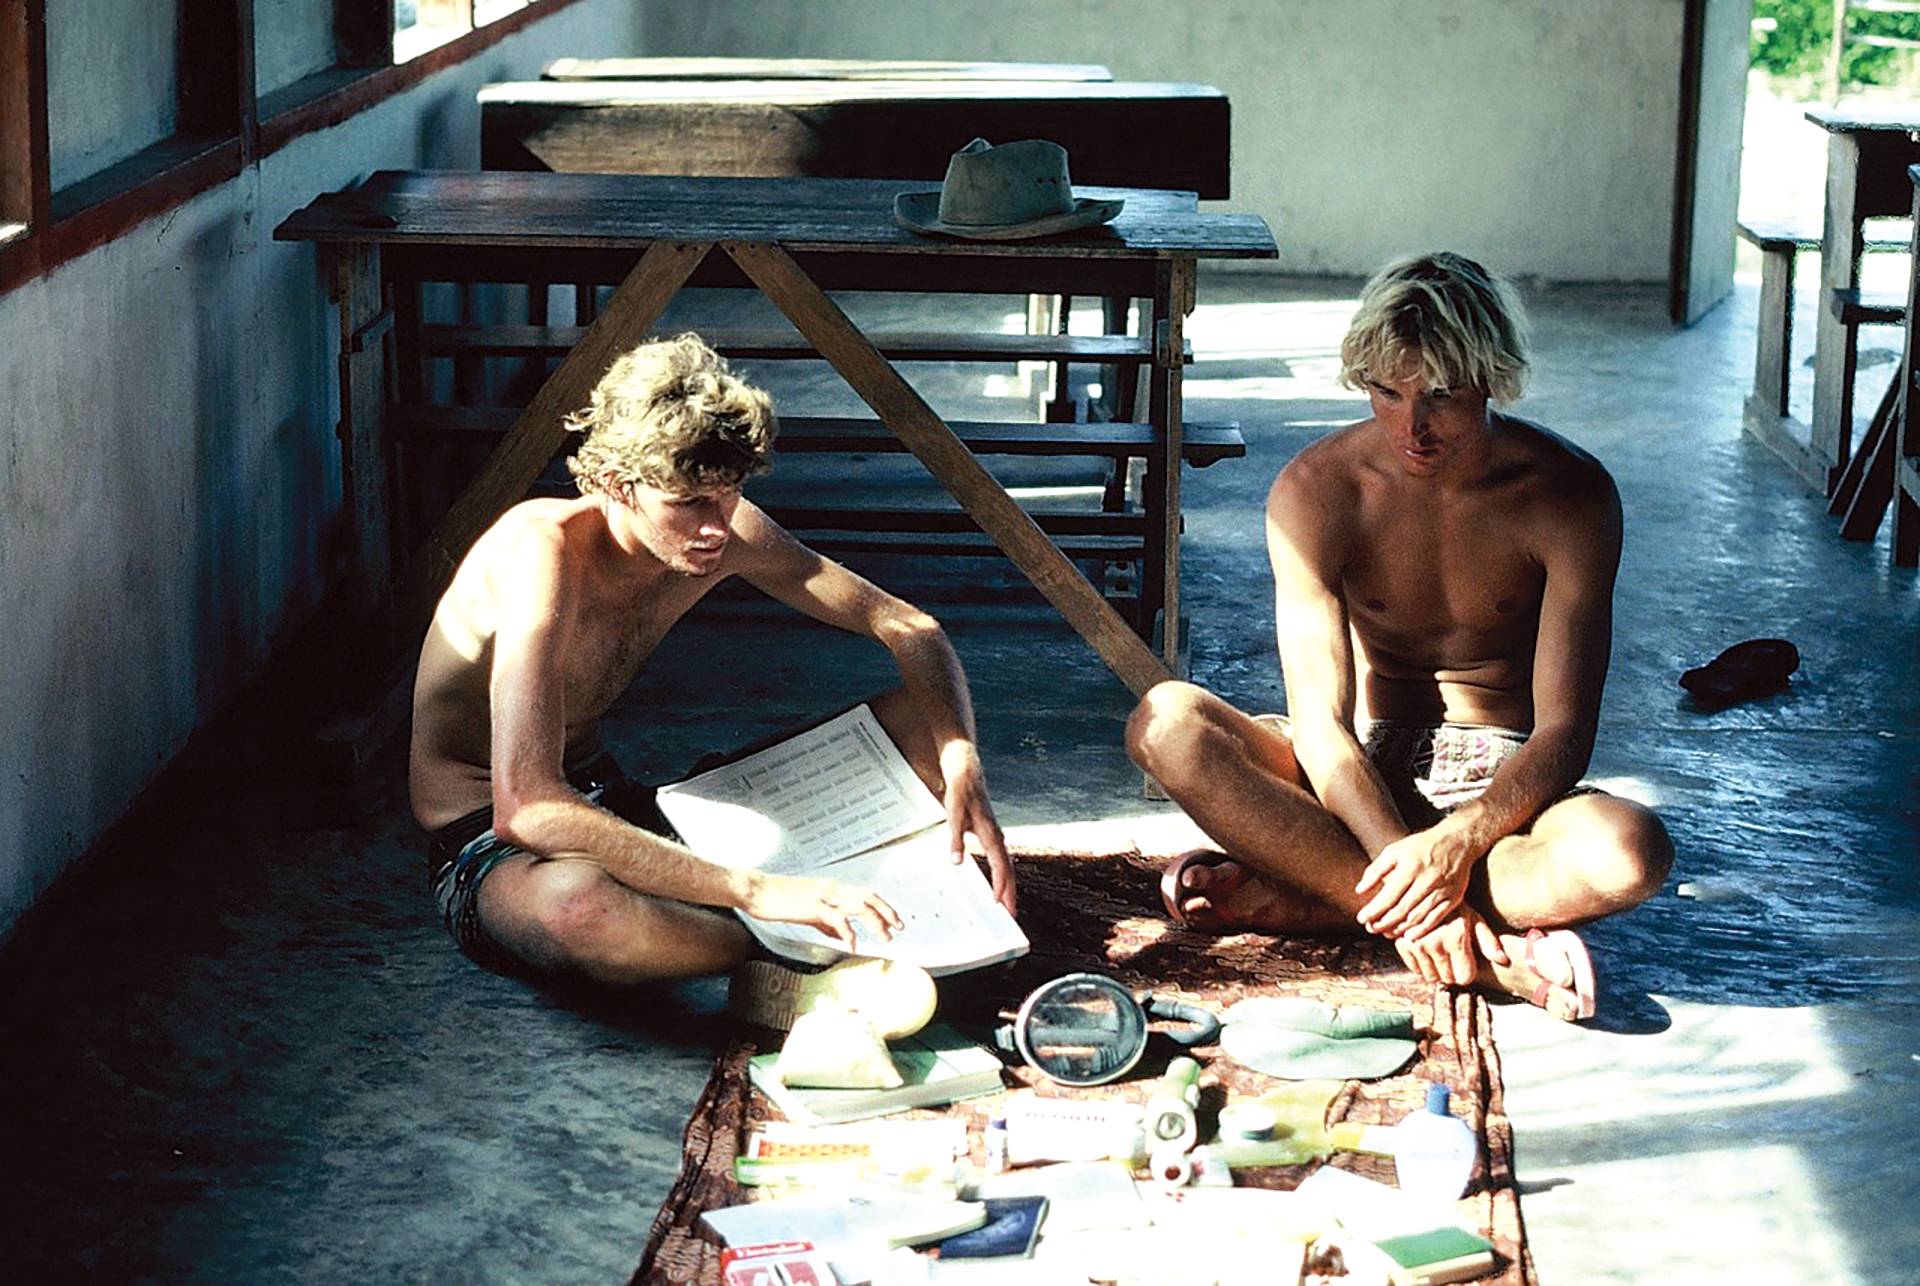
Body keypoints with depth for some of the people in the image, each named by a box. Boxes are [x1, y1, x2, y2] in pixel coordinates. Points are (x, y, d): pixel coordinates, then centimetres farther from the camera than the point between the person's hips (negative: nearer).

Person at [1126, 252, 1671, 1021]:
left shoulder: (1568, 495, -13)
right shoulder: (1315, 491, -12)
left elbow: (1563, 733, -16)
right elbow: (1320, 724, -18)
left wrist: (1454, 843, -35)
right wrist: (1404, 860, -33)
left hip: (1501, 783, -1)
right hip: (1358, 776, 1)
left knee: (1630, 853, -36)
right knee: (1166, 722, -27)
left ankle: (1298, 897, -28)